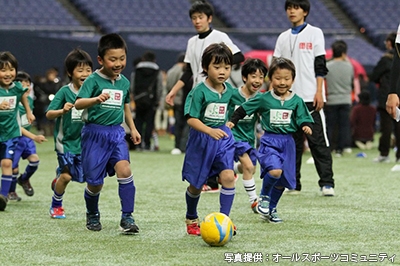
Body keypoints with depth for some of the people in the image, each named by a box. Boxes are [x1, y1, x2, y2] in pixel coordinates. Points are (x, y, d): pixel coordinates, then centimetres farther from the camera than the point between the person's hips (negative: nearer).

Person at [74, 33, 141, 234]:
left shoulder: (124, 82, 8)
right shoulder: (93, 80, -10)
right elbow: (78, 104, -22)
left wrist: (133, 128, 21)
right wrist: (96, 99, -39)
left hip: (116, 133, 4)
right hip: (95, 133, -4)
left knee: (124, 170, -18)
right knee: (95, 181, 1)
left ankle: (127, 217, -12)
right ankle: (92, 215, 30)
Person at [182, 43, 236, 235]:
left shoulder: (228, 90, 1)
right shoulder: (199, 91, -17)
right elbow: (191, 119, -22)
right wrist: (209, 131, -34)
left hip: (223, 139, 4)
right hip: (201, 140, -4)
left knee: (228, 176, -16)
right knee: (196, 184, 10)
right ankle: (191, 219, 33)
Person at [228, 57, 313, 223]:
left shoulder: (296, 101, 3)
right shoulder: (263, 99, -2)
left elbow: (303, 119, 5)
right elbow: (244, 109, 6)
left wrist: (306, 126, -16)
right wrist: (232, 121, -3)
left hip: (287, 143, 3)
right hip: (269, 141, -3)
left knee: (282, 181, 9)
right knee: (275, 170, -27)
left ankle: (271, 209, 28)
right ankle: (264, 197, 1)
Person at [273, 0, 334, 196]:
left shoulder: (314, 33, 4)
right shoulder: (283, 38, 15)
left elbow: (320, 66, -1)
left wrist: (319, 92, -9)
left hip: (310, 98, -4)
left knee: (318, 141, -7)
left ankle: (327, 183, -7)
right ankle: (293, 183, 9)